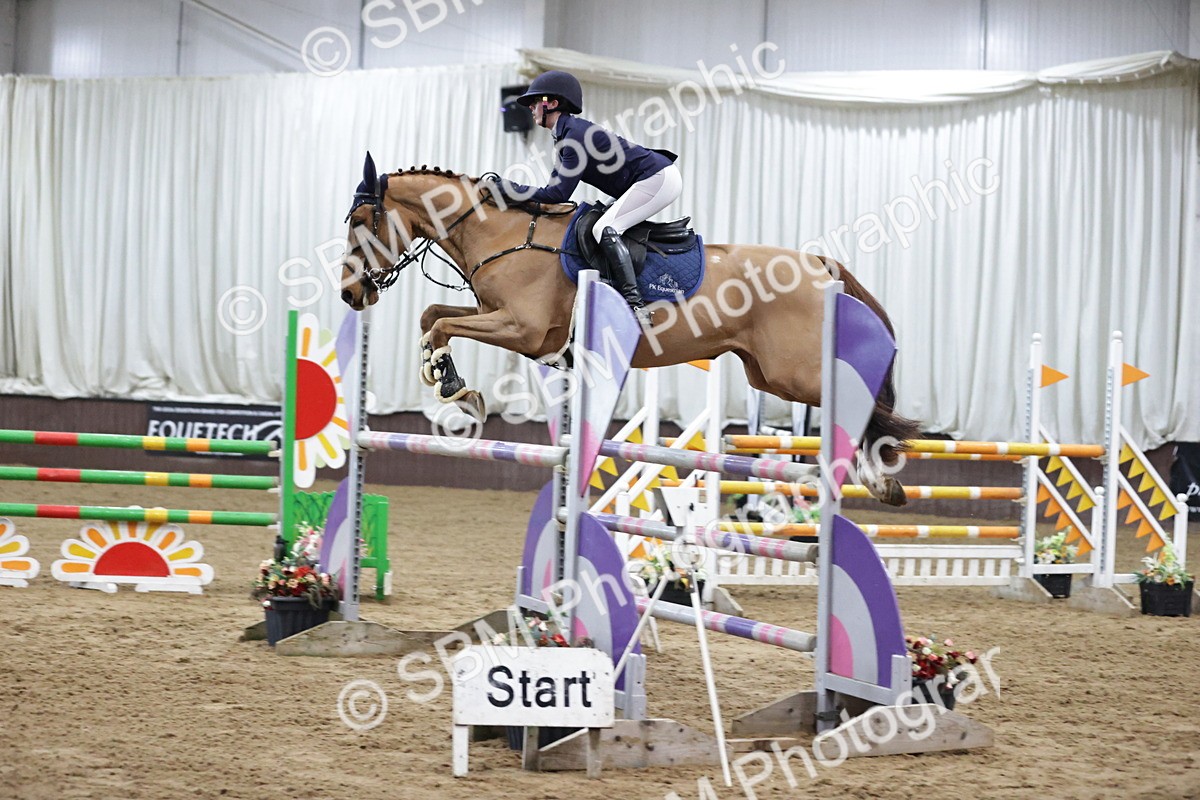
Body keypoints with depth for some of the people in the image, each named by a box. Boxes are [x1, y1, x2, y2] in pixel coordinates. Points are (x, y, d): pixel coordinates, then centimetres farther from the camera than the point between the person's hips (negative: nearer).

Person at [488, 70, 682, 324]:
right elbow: (555, 186, 14)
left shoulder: (575, 135, -19)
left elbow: (559, 194, -21)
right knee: (608, 229, 15)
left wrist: (510, 189, -17)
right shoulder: (566, 135, 13)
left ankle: (635, 305, -28)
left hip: (658, 178, -11)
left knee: (605, 229, -20)